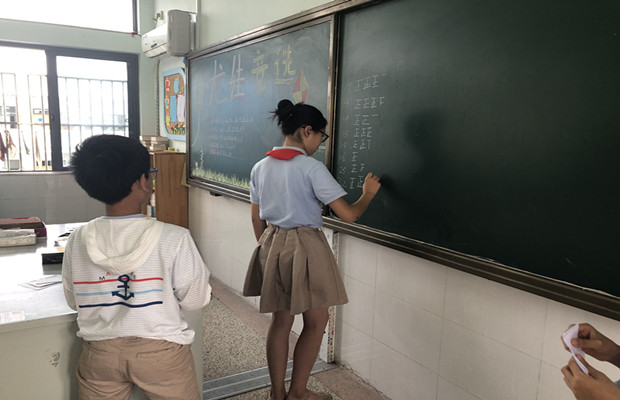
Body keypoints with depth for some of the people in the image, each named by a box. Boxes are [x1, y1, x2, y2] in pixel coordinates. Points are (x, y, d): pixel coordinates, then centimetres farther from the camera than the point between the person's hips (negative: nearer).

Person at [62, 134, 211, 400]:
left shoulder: (77, 241, -7)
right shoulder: (174, 239, -20)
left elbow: (74, 302, 5)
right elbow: (195, 301, -11)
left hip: (99, 353, 3)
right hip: (160, 352, -2)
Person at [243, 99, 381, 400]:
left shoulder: (260, 167, 5)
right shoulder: (311, 167, -15)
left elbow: (256, 219, 10)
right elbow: (348, 215, -15)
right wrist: (368, 193, 3)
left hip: (271, 246, 7)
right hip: (305, 248, -7)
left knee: (281, 320, 17)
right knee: (316, 320, 12)